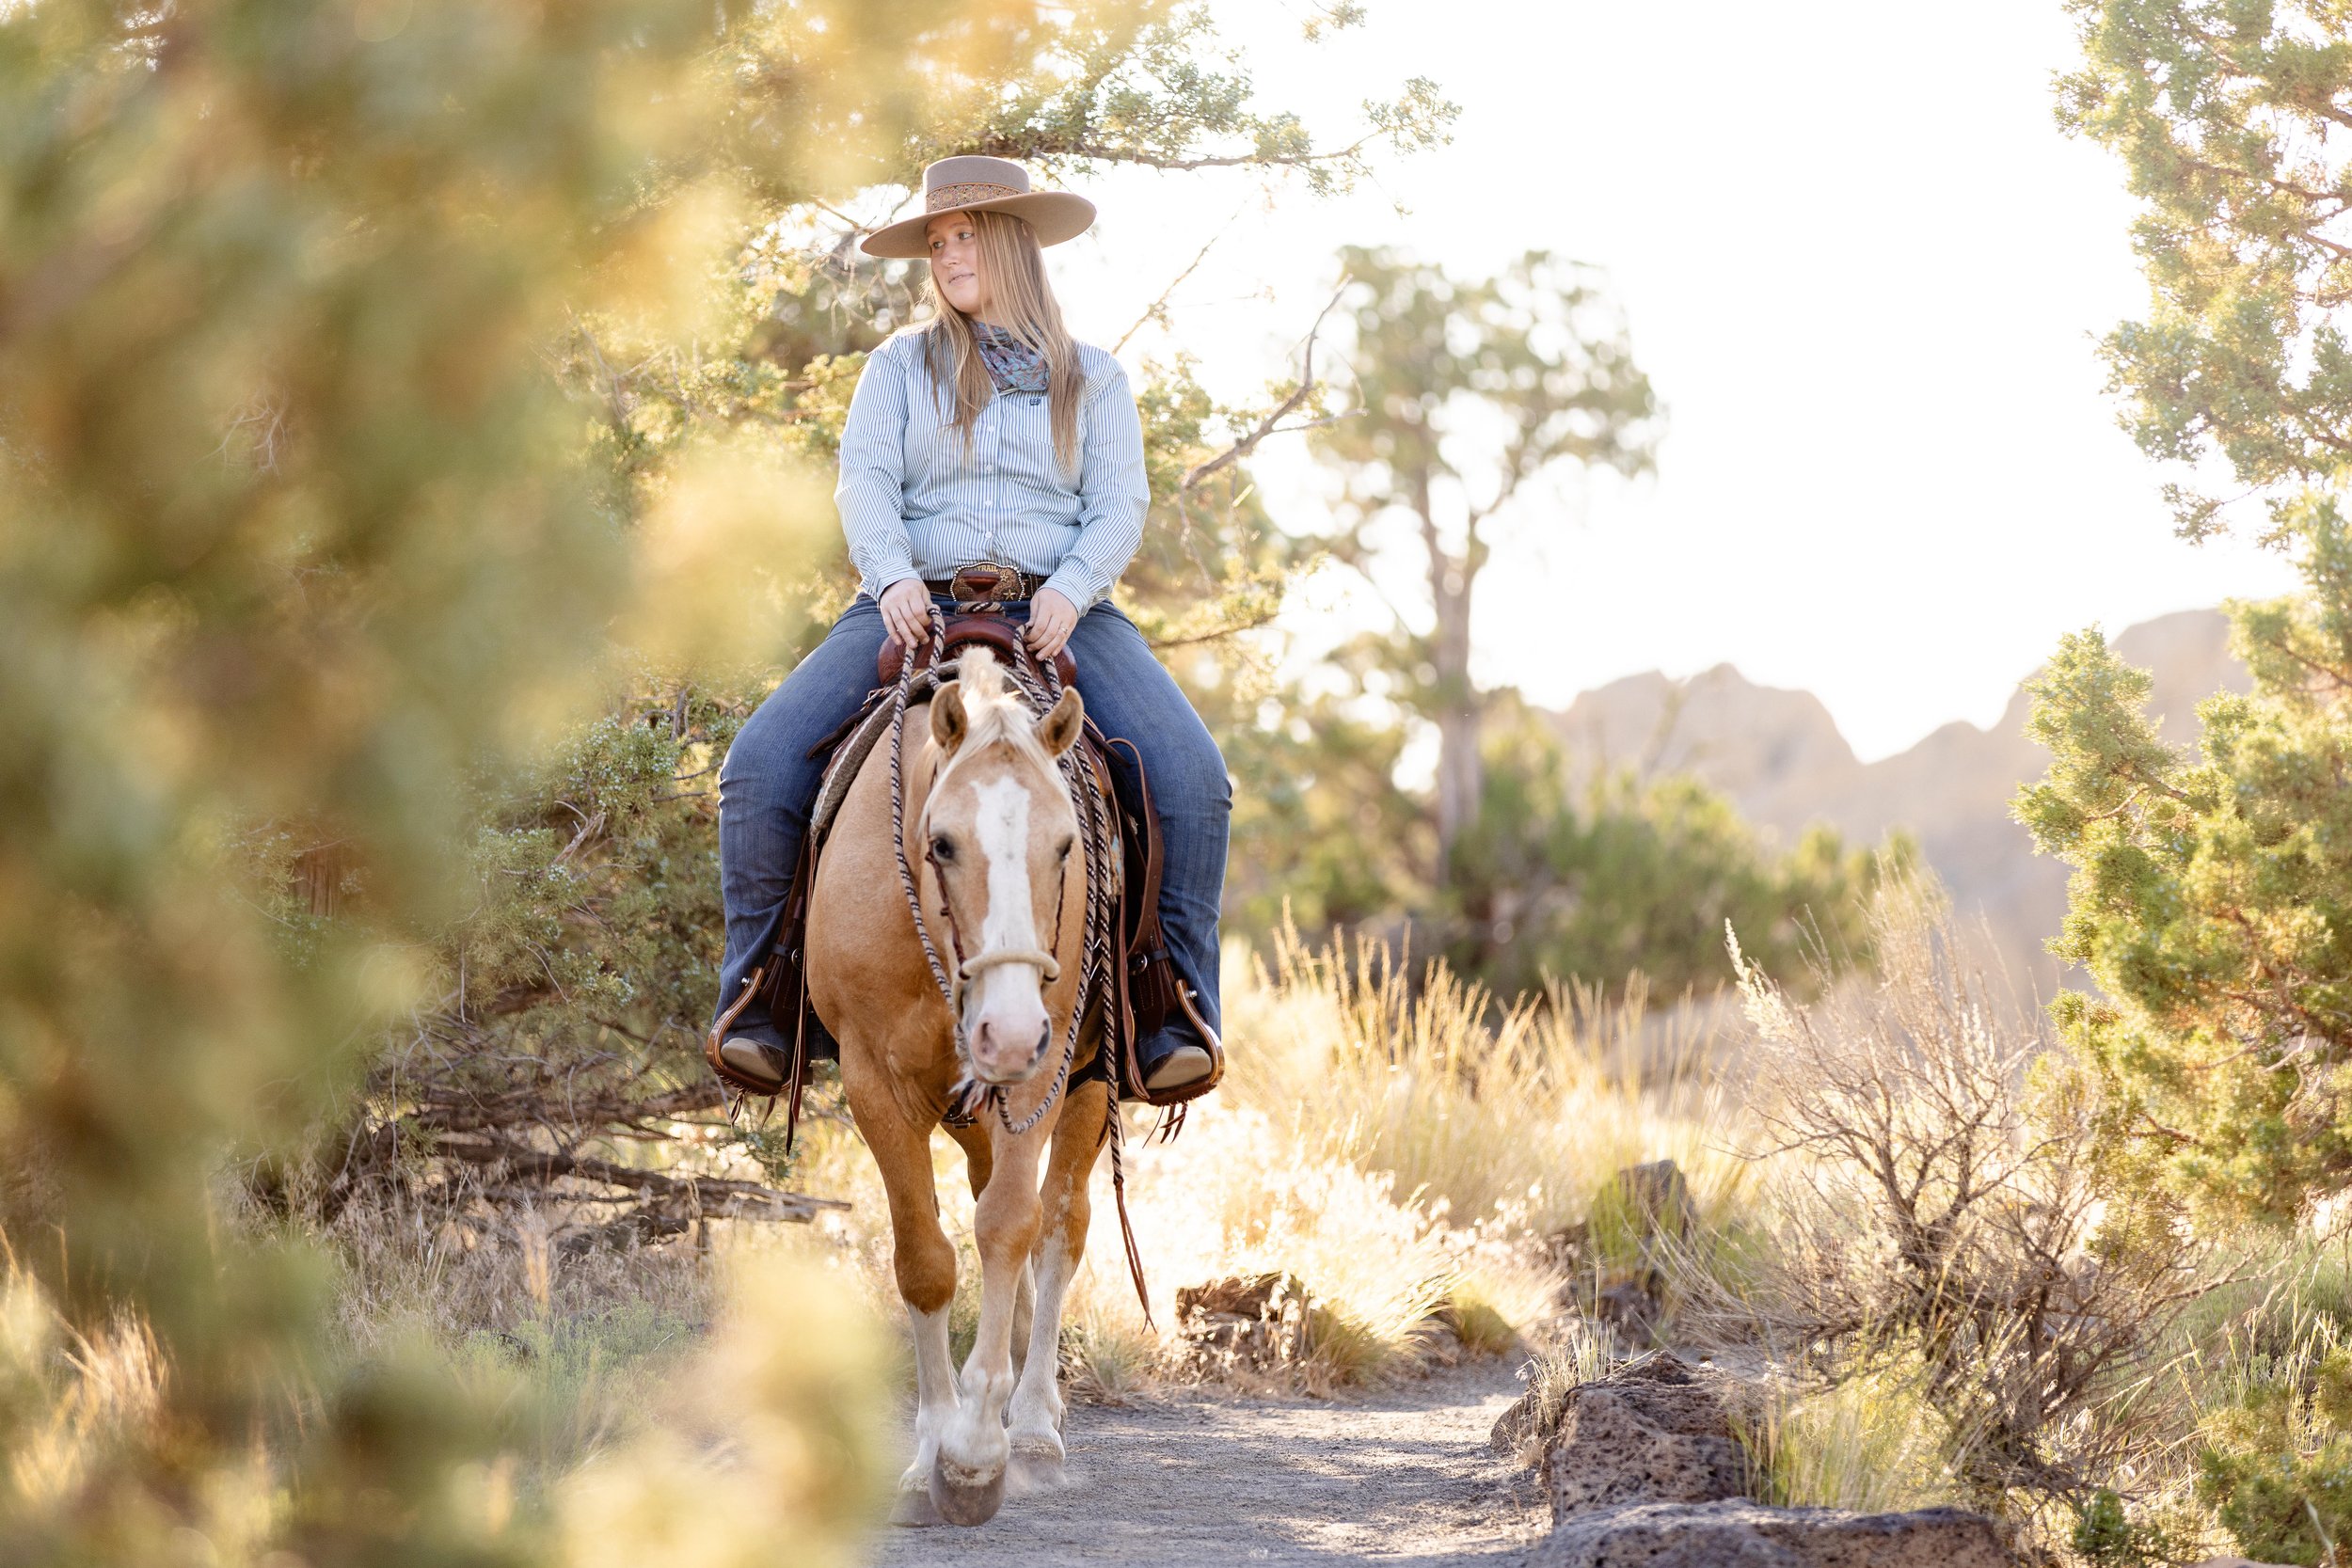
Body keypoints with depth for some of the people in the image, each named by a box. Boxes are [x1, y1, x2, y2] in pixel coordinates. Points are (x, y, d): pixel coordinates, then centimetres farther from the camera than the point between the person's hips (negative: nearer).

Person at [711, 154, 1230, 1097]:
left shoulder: (1093, 381, 14)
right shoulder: (901, 366, 14)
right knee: (761, 763, -22)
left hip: (1058, 611, 0)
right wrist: (893, 577, -21)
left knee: (1191, 774, -26)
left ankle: (1178, 1011, -18)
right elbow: (865, 480, 0)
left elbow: (1120, 507, 3)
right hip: (918, 605, 1)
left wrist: (1071, 591, -18)